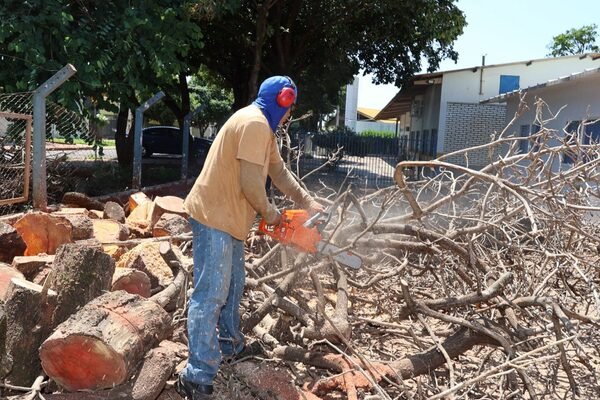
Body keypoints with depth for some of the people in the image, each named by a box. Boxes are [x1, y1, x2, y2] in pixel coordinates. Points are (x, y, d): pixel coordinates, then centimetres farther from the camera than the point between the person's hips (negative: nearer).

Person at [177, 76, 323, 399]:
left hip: (228, 218, 11)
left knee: (232, 286, 21)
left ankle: (230, 345, 37)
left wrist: (307, 202, 14)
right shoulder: (255, 123, -19)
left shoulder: (263, 127, 16)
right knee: (211, 294, -10)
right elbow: (251, 182, -24)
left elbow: (278, 170, 21)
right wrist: (269, 213, -7)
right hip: (214, 217, -11)